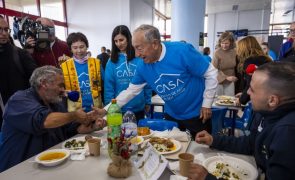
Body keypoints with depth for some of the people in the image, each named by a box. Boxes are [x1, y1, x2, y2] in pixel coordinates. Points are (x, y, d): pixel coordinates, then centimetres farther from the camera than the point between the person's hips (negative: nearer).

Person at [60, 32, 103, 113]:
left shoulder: (97, 63, 2)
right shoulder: (64, 66, -1)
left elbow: (102, 85, 4)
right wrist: (68, 93, -15)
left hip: (96, 109, 1)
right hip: (75, 111, 0)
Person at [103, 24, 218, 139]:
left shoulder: (183, 51, -24)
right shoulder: (142, 66, -9)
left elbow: (211, 73, -15)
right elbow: (131, 91, 0)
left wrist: (207, 104, -13)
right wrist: (106, 110, -4)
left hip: (197, 114, -3)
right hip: (172, 115, 4)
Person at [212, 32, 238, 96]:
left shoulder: (234, 52, -2)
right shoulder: (217, 52, -16)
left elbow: (236, 66, 10)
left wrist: (235, 77, 3)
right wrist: (226, 77, -19)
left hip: (230, 81, 3)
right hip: (219, 80, -3)